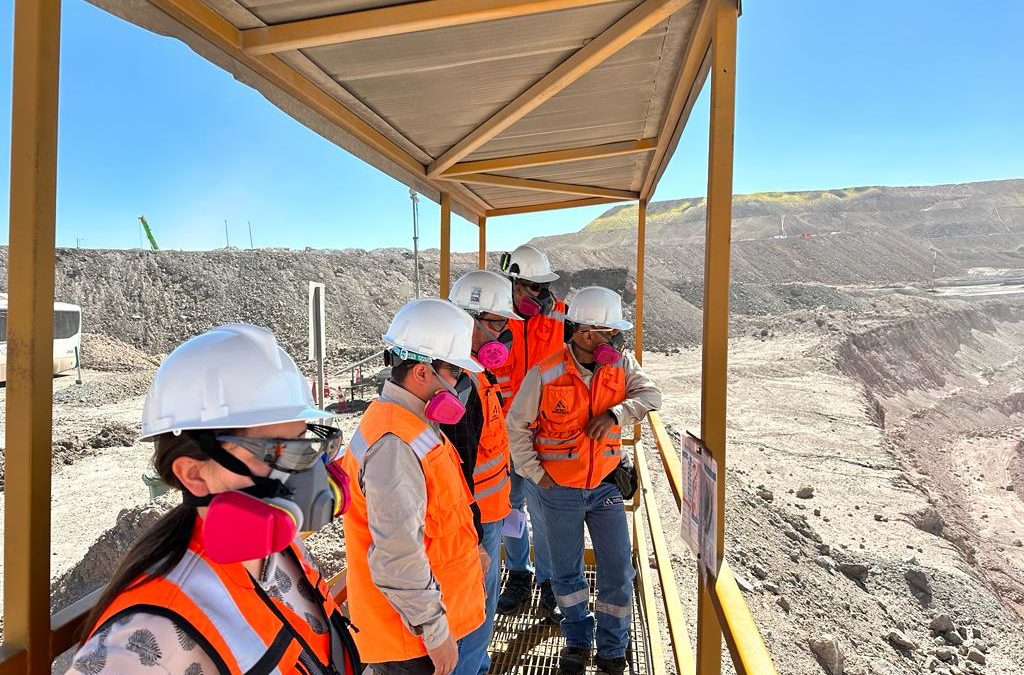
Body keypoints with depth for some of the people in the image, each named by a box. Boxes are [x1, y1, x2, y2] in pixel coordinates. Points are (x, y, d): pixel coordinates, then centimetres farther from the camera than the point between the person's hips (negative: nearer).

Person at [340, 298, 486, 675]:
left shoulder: (415, 423, 4)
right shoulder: (395, 444, -29)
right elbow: (398, 559, -30)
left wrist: (468, 551, 18)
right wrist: (435, 630, -20)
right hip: (410, 633, -9)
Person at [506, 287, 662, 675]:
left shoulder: (621, 365, -5)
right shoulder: (545, 374, -16)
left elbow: (651, 396, -14)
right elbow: (517, 426, -8)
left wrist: (614, 413, -29)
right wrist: (536, 474, -8)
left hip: (606, 486, 3)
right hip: (560, 490, -2)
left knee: (618, 572, 9)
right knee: (566, 571, 15)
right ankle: (578, 639, 41)